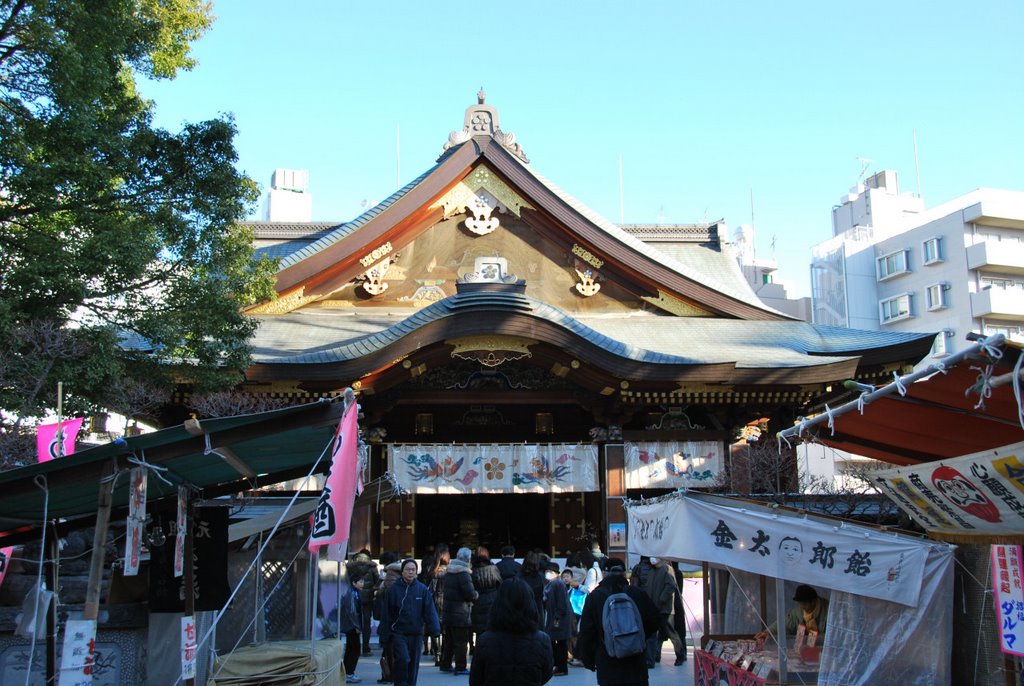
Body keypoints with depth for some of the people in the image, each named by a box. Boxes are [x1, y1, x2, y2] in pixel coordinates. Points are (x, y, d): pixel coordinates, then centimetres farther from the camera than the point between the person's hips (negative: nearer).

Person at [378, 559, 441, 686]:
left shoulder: (423, 589, 0)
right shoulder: (393, 589, -3)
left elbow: (430, 611, -3)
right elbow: (387, 614, 0)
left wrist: (435, 629, -15)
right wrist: (385, 635, 0)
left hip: (416, 634, 2)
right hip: (398, 633, -2)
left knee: (413, 664, 9)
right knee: (402, 659, -19)